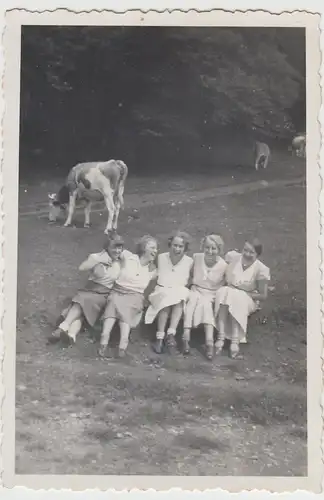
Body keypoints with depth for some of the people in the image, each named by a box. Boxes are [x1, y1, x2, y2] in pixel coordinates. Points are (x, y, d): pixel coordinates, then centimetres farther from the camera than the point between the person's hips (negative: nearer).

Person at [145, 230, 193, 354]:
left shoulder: (189, 261, 3)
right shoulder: (161, 257, 4)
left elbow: (188, 280, 9)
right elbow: (158, 276, 12)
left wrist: (179, 289, -8)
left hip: (180, 293, 0)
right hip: (162, 291, 0)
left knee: (179, 300, -35)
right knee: (166, 300, -35)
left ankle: (171, 334, -40)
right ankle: (159, 337, -34)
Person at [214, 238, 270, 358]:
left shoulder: (261, 269, -14)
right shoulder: (233, 257, -7)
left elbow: (263, 296, -10)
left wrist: (243, 294, -17)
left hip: (248, 299, -2)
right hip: (227, 292, 2)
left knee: (236, 299, -36)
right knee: (223, 292, -33)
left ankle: (235, 341, -40)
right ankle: (221, 337, -41)